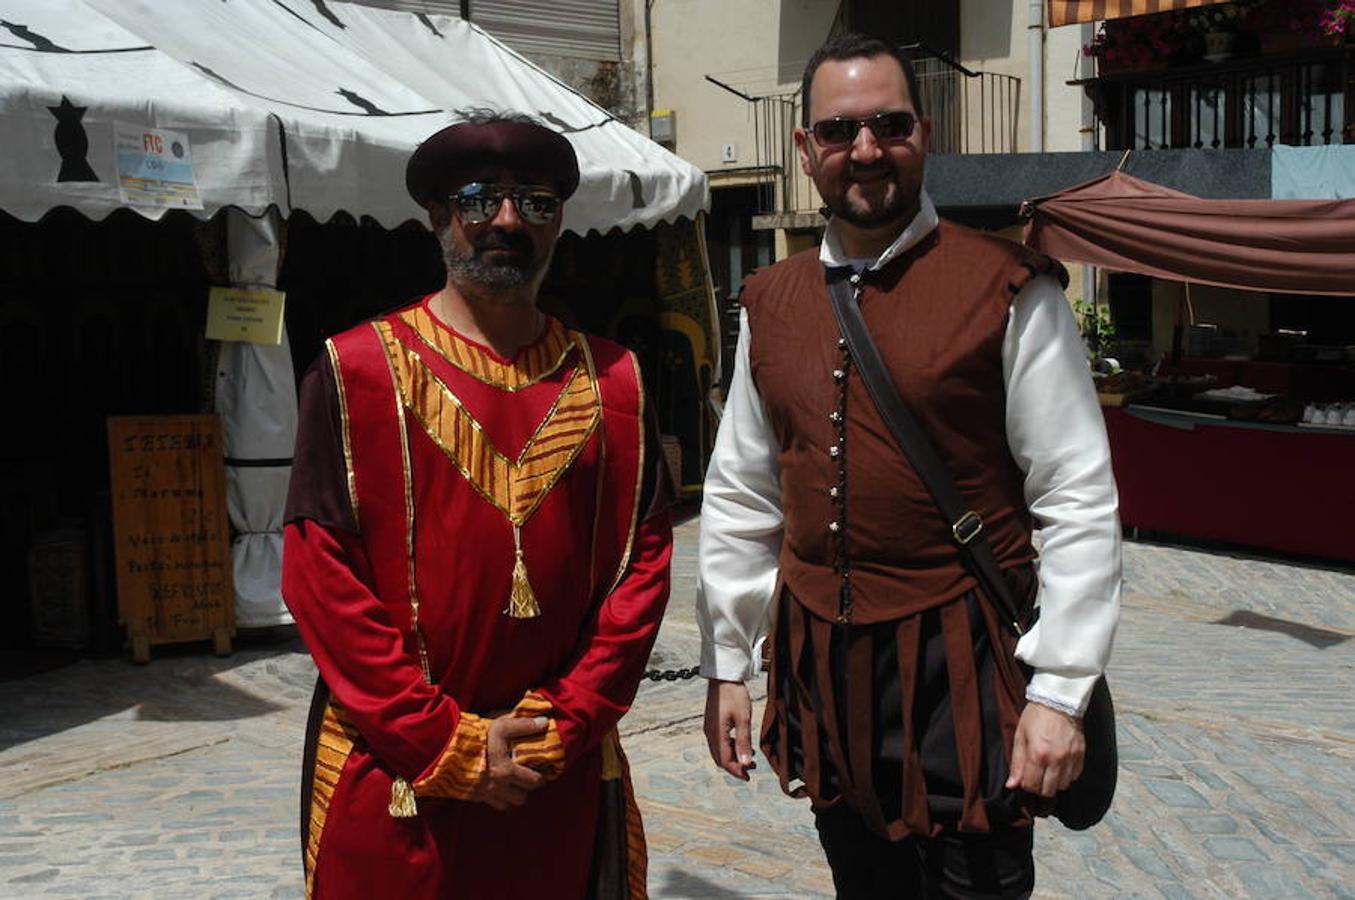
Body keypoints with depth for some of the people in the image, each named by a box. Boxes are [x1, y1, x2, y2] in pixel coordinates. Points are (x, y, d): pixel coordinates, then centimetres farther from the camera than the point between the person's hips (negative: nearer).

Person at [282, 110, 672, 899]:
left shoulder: (612, 381, 4)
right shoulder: (357, 370, -4)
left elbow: (644, 564, 2)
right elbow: (320, 576, -9)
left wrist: (564, 726, -8)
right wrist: (446, 745, -12)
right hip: (391, 781, -2)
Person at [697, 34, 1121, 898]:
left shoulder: (1008, 289, -9)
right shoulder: (770, 303, 6)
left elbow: (1081, 502, -10)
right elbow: (739, 496, 11)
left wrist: (1059, 693, -13)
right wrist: (727, 666, 11)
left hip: (961, 663, -4)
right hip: (819, 660, 5)